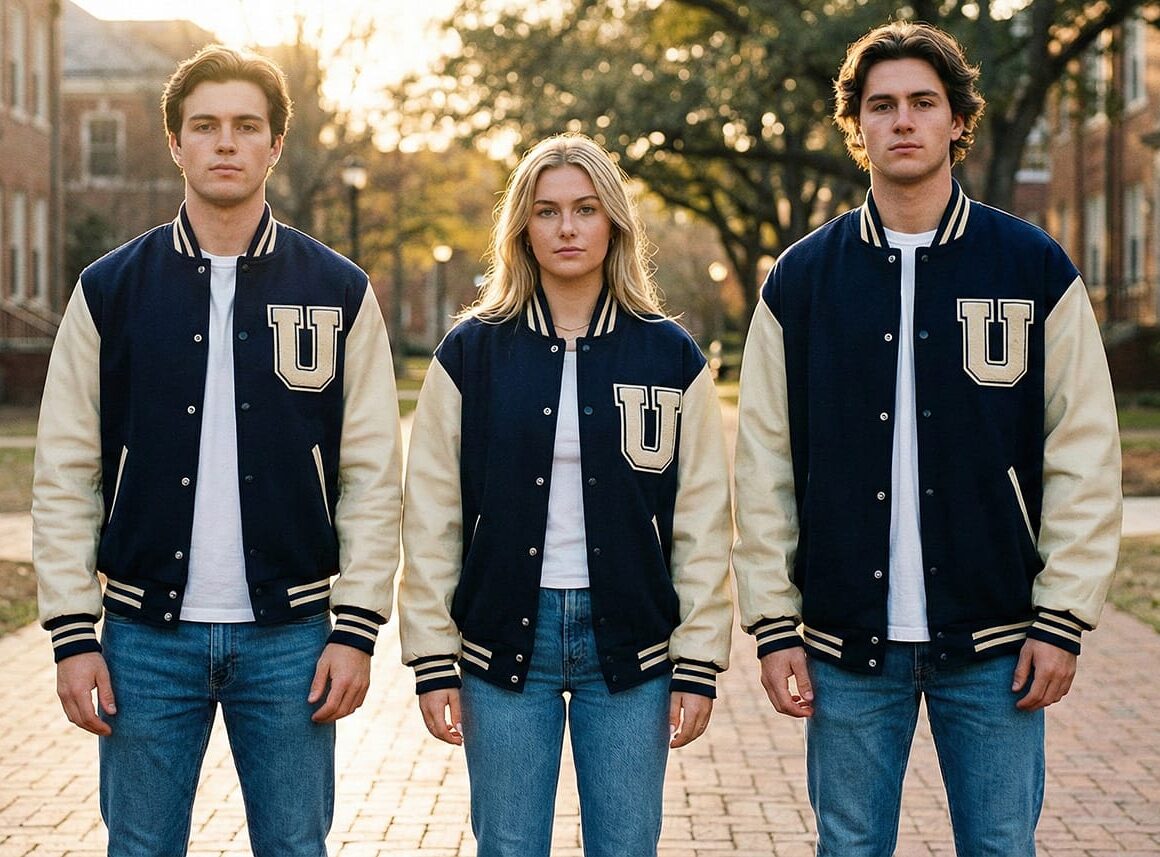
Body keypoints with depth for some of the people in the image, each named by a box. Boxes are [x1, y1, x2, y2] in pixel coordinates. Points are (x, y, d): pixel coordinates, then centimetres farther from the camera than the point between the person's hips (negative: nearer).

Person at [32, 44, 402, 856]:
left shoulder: (338, 292, 2)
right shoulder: (110, 290, 3)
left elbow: (373, 476, 1)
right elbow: (66, 475, 2)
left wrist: (357, 627, -5)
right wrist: (73, 633, -3)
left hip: (290, 636, 0)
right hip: (146, 636, 1)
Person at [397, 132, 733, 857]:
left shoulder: (670, 353, 3)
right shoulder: (472, 351, 2)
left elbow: (703, 521, 2)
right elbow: (431, 517, 1)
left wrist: (699, 664, -2)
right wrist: (433, 661, -3)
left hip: (630, 642, 0)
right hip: (505, 636, 0)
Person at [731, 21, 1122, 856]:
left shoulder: (1036, 268, 1)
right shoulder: (801, 279, 3)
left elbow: (1085, 458, 0)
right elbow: (765, 466, 3)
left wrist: (1063, 617, -5)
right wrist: (774, 624, -1)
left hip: (994, 643, -1)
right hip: (847, 642, 1)